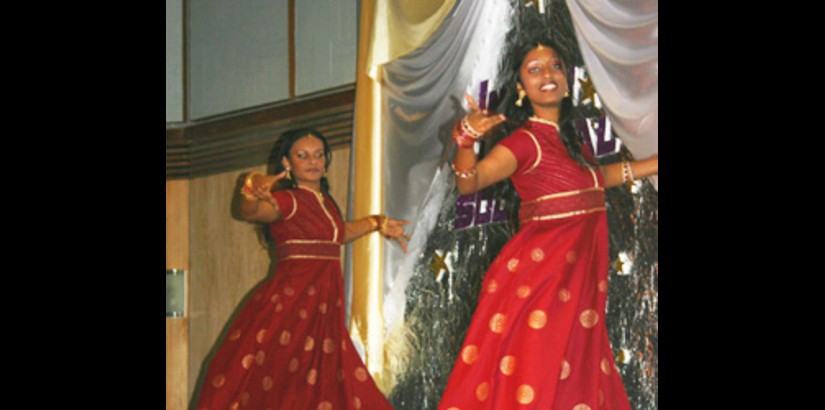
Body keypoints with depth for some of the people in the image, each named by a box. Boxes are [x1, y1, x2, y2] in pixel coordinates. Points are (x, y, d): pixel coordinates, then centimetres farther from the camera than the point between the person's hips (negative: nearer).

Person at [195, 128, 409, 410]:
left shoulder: (325, 202, 16)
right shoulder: (288, 200, -8)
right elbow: (250, 212, -29)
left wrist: (378, 223, 38)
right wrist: (253, 190, -49)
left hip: (322, 313, 8)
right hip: (288, 307, -7)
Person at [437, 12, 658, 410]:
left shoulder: (567, 138, 11)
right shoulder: (526, 141, -12)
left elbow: (591, 178, 29)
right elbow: (468, 182, -23)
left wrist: (654, 163, 32)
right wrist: (466, 138, -42)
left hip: (576, 280, 8)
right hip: (539, 277, -8)